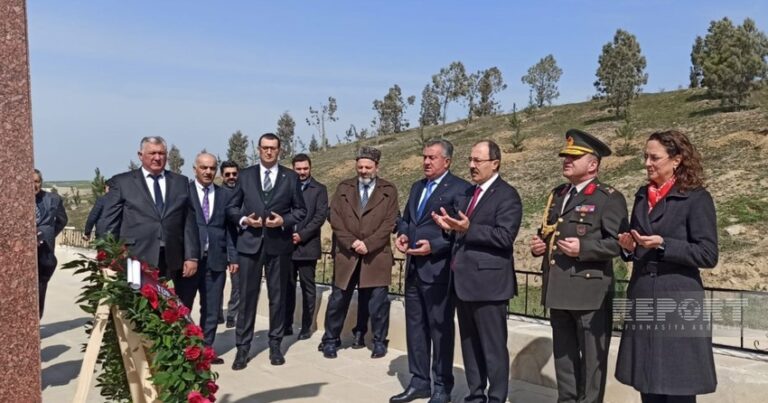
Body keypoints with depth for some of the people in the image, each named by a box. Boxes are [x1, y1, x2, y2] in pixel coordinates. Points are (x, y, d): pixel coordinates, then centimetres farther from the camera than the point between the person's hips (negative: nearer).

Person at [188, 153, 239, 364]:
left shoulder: (226, 195, 9)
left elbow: (230, 229, 8)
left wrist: (233, 257, 2)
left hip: (215, 259, 3)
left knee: (212, 308, 8)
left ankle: (206, 349, 19)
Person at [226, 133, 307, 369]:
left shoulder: (291, 177, 5)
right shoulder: (245, 175, 7)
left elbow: (301, 210, 6)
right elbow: (231, 207, 10)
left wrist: (284, 221, -12)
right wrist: (243, 220, -10)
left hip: (279, 244, 0)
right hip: (250, 242, 0)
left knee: (278, 296, 8)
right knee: (247, 296, 2)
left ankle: (275, 345, 20)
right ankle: (242, 347, 11)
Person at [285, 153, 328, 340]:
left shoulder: (319, 189, 3)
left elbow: (320, 216, -6)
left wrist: (302, 235, -13)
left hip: (307, 246, -2)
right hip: (286, 244, 2)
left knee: (307, 288, 4)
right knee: (287, 287, 7)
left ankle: (306, 327, 12)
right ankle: (287, 324, 16)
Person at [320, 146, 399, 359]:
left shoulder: (389, 190, 3)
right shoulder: (343, 188, 8)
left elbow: (389, 223, -4)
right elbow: (335, 219, 1)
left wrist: (368, 244, -14)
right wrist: (352, 242, -12)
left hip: (376, 255, -1)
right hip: (347, 254, 2)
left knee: (378, 301, 5)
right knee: (338, 299, 8)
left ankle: (379, 342, 20)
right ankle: (331, 340, 22)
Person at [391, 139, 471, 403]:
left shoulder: (460, 188, -9)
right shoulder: (417, 187, 17)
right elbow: (406, 218, 21)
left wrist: (433, 245, -21)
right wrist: (402, 234, 0)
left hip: (438, 268, -8)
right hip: (414, 267, 8)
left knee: (440, 328, 2)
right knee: (415, 326, 13)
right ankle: (419, 381, 25)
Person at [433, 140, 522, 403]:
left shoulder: (506, 195, -9)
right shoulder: (468, 193, 17)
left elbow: (505, 236, -19)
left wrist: (468, 229, -24)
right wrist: (450, 227, -2)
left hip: (488, 282, -8)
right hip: (463, 280, 8)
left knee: (493, 347, 2)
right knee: (469, 344, 16)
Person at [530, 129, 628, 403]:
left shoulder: (609, 198, -5)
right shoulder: (557, 195, 18)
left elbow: (619, 242, -14)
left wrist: (584, 248, -22)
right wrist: (539, 244, 6)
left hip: (590, 292, -7)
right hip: (558, 290, 7)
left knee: (592, 358, 4)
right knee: (563, 354, 16)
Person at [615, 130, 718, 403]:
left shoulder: (696, 198, -6)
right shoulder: (642, 196, 12)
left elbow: (708, 255, -12)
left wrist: (663, 244, -20)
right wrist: (629, 247, -2)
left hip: (677, 304, -6)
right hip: (642, 301, 6)